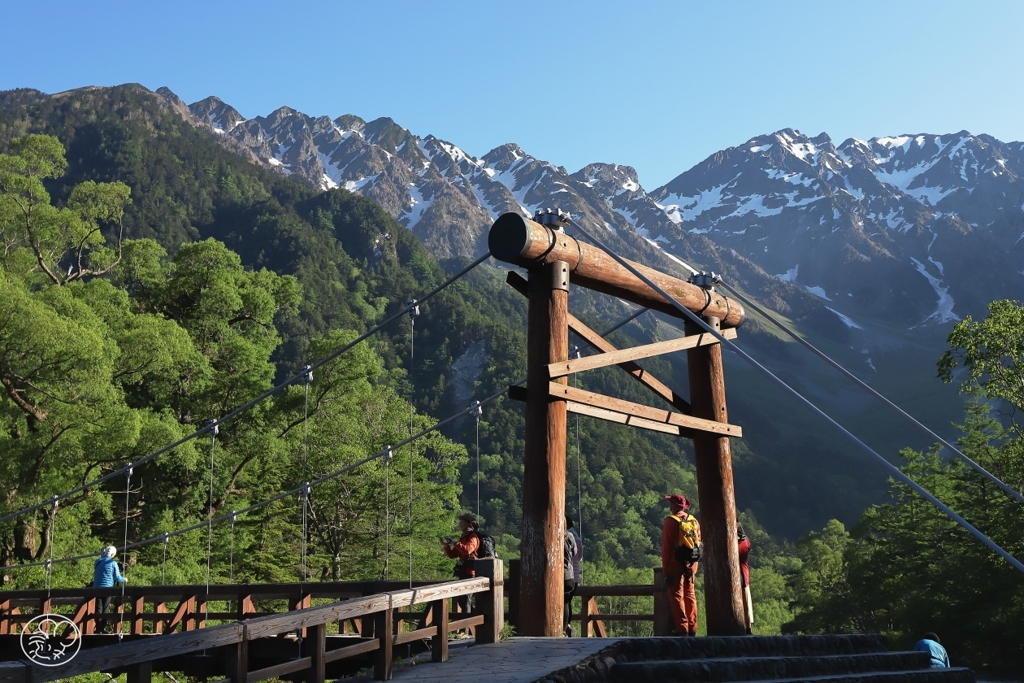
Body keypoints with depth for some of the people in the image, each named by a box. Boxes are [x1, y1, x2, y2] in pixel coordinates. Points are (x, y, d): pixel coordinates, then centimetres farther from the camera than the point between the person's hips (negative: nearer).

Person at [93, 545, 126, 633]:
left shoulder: (97, 562, 10)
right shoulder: (113, 563, -3)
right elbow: (118, 578, -2)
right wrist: (124, 580, 17)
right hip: (107, 588, -3)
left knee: (98, 609, 3)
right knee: (105, 610, 2)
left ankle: (98, 629, -3)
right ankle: (103, 629, -2)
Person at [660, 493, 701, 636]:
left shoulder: (671, 521, -10)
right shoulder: (694, 521, 8)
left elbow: (666, 547, -12)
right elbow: (699, 543, 10)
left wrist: (666, 568, -9)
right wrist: (694, 566, 15)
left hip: (676, 563, -6)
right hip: (692, 563, 6)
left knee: (677, 595, -1)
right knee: (690, 595, 12)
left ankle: (681, 628, -4)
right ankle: (692, 628, 14)